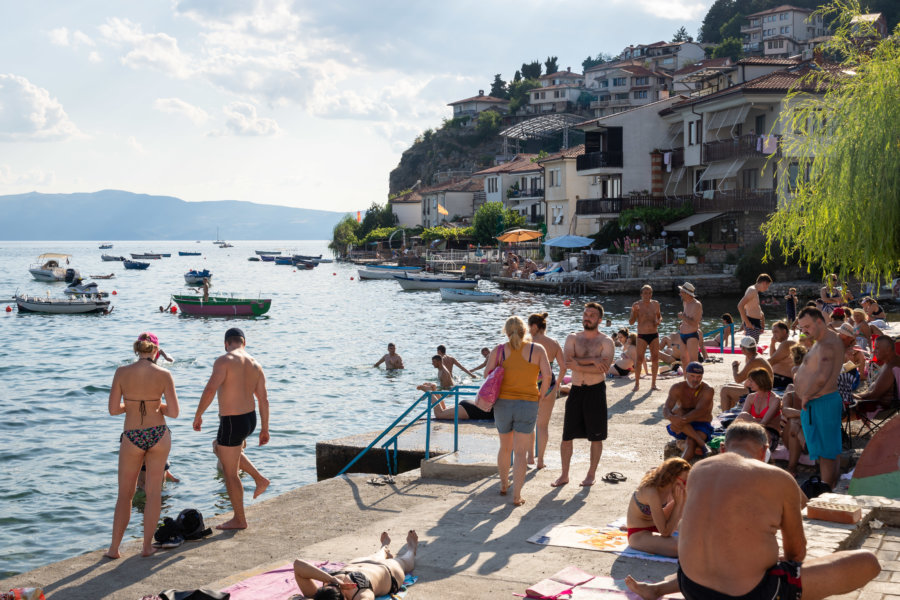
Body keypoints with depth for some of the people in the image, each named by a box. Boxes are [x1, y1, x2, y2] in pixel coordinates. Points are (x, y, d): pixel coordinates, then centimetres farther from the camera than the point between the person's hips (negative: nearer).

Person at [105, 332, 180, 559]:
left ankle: (114, 548, 15)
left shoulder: (122, 372, -7)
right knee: (154, 492, 12)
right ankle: (147, 546, 16)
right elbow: (173, 412, -9)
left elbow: (113, 409, -6)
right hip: (158, 434, 0)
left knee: (125, 494, 14)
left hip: (132, 438, 0)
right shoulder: (163, 375, -8)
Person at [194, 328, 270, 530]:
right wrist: (264, 429, 13)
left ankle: (239, 519, 13)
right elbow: (263, 399, 7)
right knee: (220, 448, 35)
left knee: (229, 472, 5)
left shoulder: (224, 361, -14)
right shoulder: (255, 365, 6)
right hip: (250, 419, 8)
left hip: (232, 423, -8)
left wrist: (198, 415, -15)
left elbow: (210, 389, -25)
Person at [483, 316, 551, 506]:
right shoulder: (537, 350, -2)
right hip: (528, 404, -2)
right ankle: (517, 496, -2)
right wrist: (541, 396, 3)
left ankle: (503, 484, 39)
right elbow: (547, 375, -10)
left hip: (503, 403, 2)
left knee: (505, 447, 21)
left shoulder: (499, 350, 0)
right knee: (520, 452, 1)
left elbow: (487, 373, -5)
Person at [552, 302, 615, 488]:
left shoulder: (606, 341, -3)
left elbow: (604, 368, -17)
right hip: (576, 390, 3)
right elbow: (569, 362, -10)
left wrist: (579, 366, -20)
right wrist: (592, 361, -18)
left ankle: (591, 474, 20)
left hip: (596, 391, -3)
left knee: (596, 437, 5)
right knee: (567, 436, 4)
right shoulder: (573, 338, 6)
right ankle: (564, 475, 16)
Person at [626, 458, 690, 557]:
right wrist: (678, 502, -27)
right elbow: (665, 532, -28)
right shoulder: (652, 492, -31)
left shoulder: (670, 486, -6)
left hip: (655, 528, 9)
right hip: (639, 535, -9)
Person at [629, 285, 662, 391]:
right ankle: (637, 383, 4)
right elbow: (631, 322, -7)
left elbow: (659, 316, 21)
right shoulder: (636, 305, -5)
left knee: (655, 359, 3)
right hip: (642, 336, -3)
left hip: (654, 335, 4)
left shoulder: (655, 304, 6)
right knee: (639, 360, -7)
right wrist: (634, 312, -24)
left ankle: (653, 383, 13)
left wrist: (659, 321, -2)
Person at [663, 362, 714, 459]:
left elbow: (699, 412, -25)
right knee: (677, 411, -29)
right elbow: (666, 409, -17)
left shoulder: (707, 390, -11)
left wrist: (683, 420, -41)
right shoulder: (677, 388, -5)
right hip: (684, 427, 2)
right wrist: (672, 417, -42)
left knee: (690, 442, -33)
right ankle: (700, 442, -35)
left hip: (702, 426, -2)